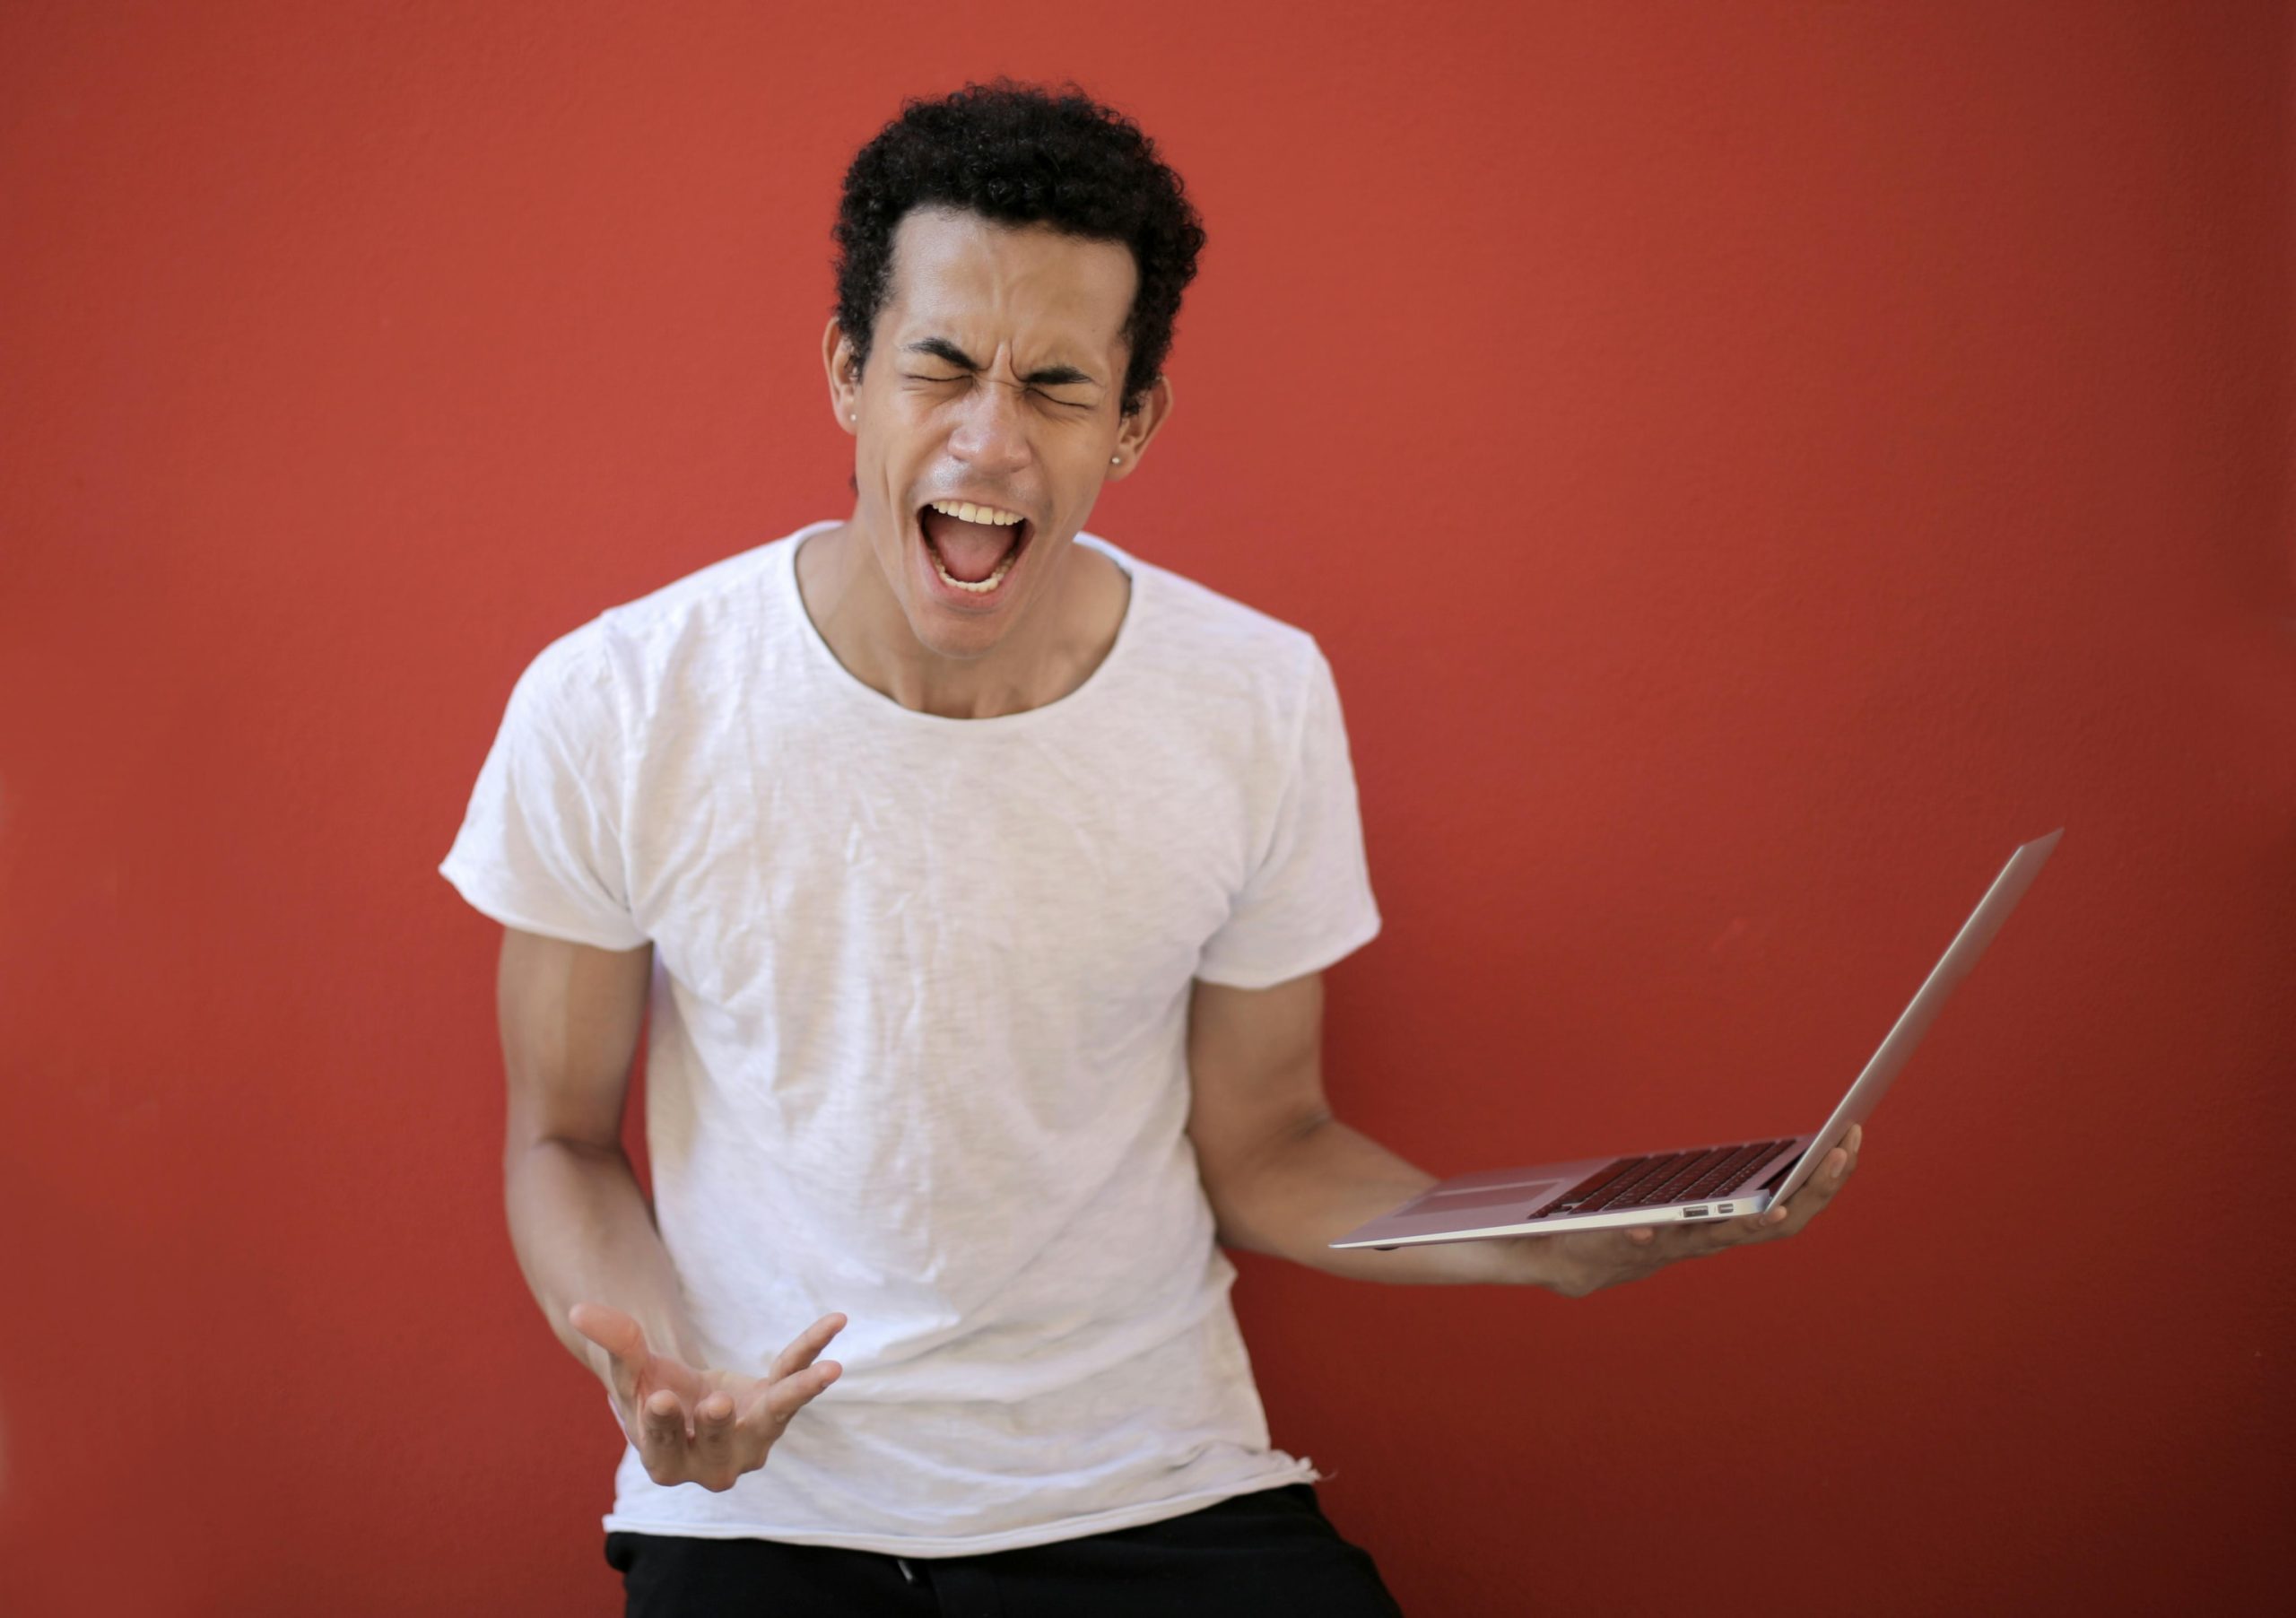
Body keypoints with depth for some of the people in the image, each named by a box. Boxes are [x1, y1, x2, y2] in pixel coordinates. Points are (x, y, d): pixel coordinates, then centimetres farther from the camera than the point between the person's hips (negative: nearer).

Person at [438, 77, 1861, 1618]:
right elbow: (562, 1140, 2)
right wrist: (640, 1361, -18)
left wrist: (1565, 1241, -12)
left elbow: (1259, 1153, 5)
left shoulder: (1263, 704, -5)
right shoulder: (609, 710, -10)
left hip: (1155, 1487, 1)